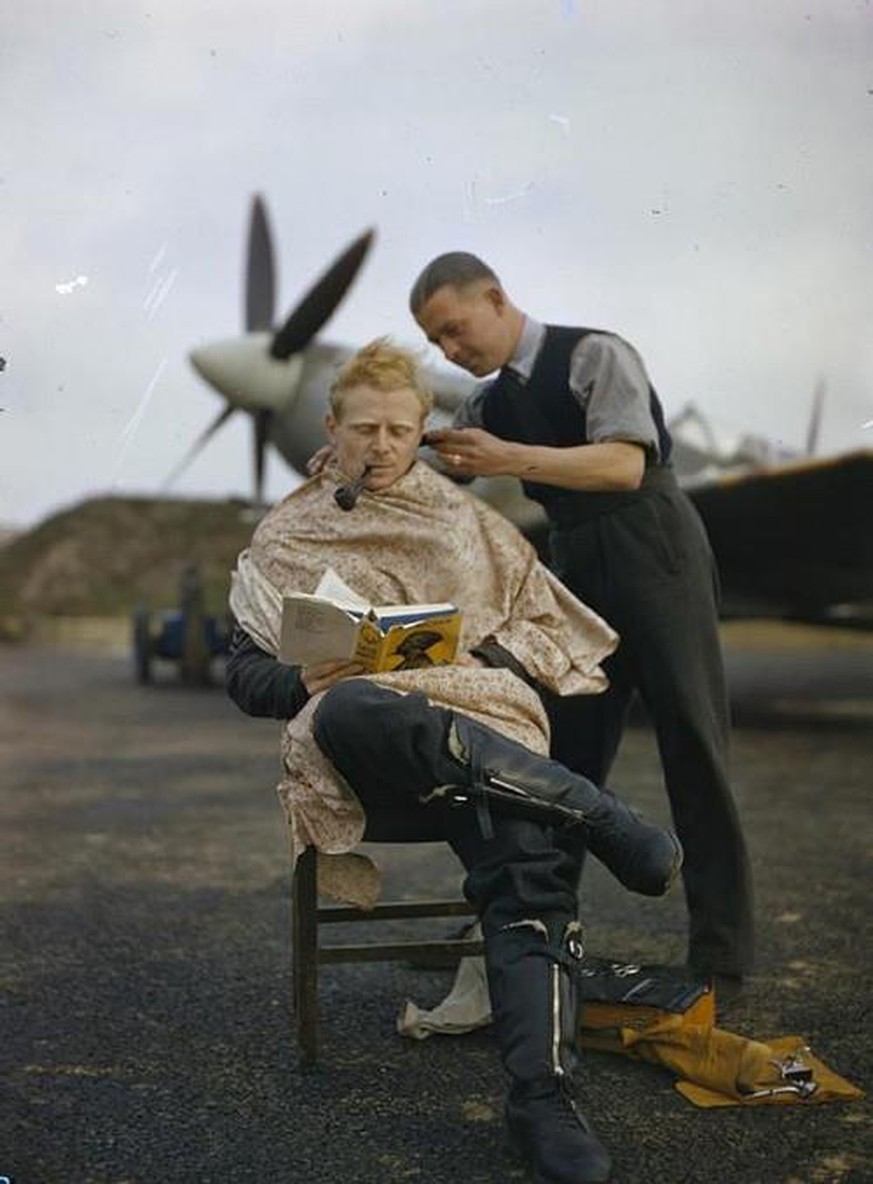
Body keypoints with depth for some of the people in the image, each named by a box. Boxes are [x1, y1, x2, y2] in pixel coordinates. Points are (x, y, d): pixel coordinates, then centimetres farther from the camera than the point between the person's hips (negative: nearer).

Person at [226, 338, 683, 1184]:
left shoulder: (467, 521, 24)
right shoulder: (285, 540, 22)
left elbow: (551, 628, 19)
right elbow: (245, 674, 18)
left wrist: (479, 653, -2)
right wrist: (308, 681, -5)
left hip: (481, 718, 1)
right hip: (363, 735, -1)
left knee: (525, 868, -32)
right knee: (352, 710, -41)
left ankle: (542, 1095, -35)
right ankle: (597, 817, -33)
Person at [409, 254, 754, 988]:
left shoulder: (594, 355, -8)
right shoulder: (488, 403, 12)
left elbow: (625, 464, -21)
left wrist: (509, 459, -29)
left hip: (652, 549, -6)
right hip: (574, 564, 7)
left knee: (693, 743, -4)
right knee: (566, 754, 6)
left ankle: (723, 952, 1)